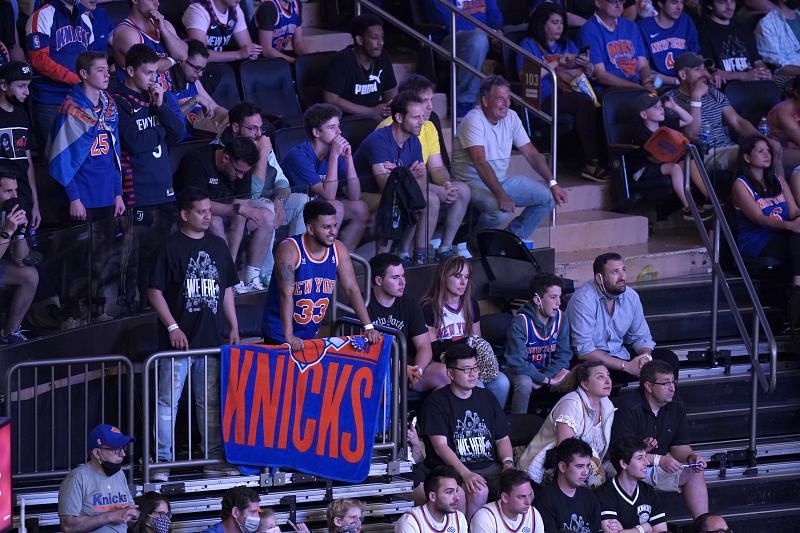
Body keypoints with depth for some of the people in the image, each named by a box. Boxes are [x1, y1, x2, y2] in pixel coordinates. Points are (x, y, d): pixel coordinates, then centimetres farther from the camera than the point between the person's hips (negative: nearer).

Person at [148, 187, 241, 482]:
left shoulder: (217, 246, 12)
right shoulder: (171, 247, -5)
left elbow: (226, 289, 19)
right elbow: (155, 291, -6)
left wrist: (234, 327, 12)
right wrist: (172, 327, -12)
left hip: (212, 340, 5)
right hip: (179, 340, -5)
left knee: (210, 402, 11)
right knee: (168, 401, -4)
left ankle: (215, 458, 19)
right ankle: (162, 461, -1)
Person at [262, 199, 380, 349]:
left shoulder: (338, 250, -2)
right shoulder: (289, 250, -19)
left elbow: (351, 289, 0)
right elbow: (286, 294, -27)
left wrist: (368, 327, -9)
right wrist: (289, 337, -35)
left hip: (312, 334, 5)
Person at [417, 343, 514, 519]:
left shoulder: (487, 398, 18)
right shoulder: (437, 402, 0)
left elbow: (502, 438, 19)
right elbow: (440, 445, -11)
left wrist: (508, 463, -4)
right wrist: (466, 474, -24)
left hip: (490, 467, 5)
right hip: (453, 470, -5)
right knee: (479, 491, -36)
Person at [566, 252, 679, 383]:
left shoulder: (631, 296, 2)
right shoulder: (583, 299, -19)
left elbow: (641, 337, 13)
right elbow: (584, 350, -25)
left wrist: (646, 356, -14)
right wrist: (626, 366, -24)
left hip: (619, 355, 6)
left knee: (669, 358, -7)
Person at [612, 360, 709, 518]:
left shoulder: (677, 408, 5)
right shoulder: (628, 407, -19)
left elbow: (680, 446, 7)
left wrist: (691, 457, -18)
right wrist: (659, 460, -32)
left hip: (658, 468, 7)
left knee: (695, 474, -10)